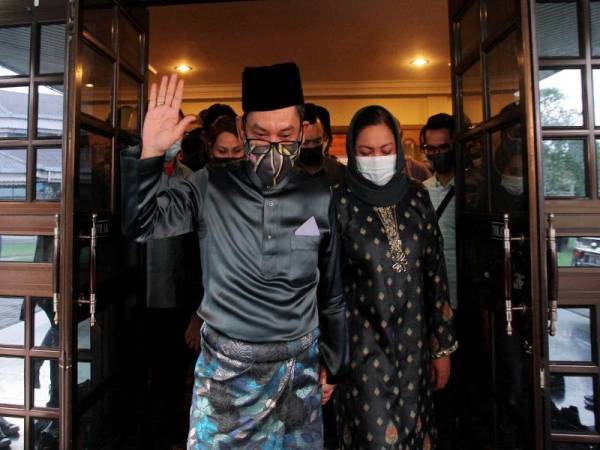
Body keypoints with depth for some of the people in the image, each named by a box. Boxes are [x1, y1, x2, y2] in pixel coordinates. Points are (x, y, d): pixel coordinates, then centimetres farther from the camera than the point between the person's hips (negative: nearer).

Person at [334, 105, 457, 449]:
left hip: (413, 341, 4)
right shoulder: (339, 203, -9)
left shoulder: (416, 197, 2)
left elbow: (436, 273, 5)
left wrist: (444, 345, 7)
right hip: (362, 344, -3)